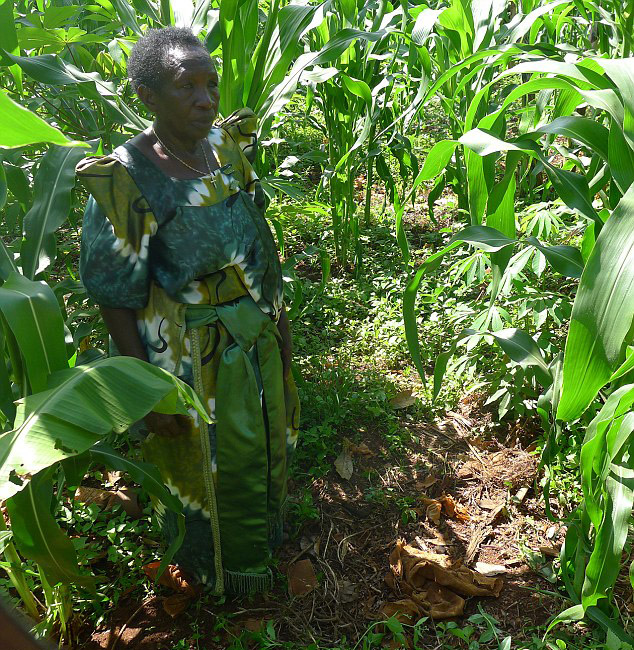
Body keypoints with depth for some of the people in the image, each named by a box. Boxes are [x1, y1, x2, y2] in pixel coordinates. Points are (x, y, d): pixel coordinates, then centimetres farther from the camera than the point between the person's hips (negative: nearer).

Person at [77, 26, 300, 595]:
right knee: (210, 466, 15)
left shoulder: (228, 147, -4)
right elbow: (114, 296, -18)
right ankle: (223, 571, 46)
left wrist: (277, 311, 13)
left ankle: (263, 529, 57)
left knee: (265, 442, 26)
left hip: (258, 336, 6)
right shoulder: (125, 180, -22)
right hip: (191, 355, -6)